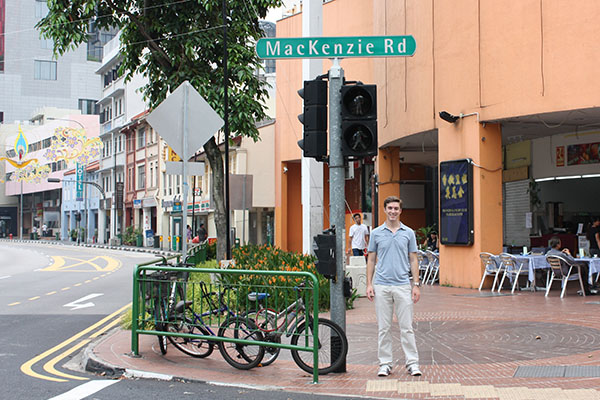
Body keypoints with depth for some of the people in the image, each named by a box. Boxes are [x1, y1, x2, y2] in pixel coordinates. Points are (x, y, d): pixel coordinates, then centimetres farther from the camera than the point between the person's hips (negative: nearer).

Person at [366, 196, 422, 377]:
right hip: (381, 286, 0)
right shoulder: (376, 233, 6)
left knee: (406, 327, 1)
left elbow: (413, 260, 8)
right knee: (383, 328, 5)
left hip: (403, 285, 0)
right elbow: (371, 260, 8)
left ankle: (412, 362, 8)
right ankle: (385, 363, 13)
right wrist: (369, 284, 0)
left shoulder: (408, 233, 6)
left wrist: (416, 285, 1)